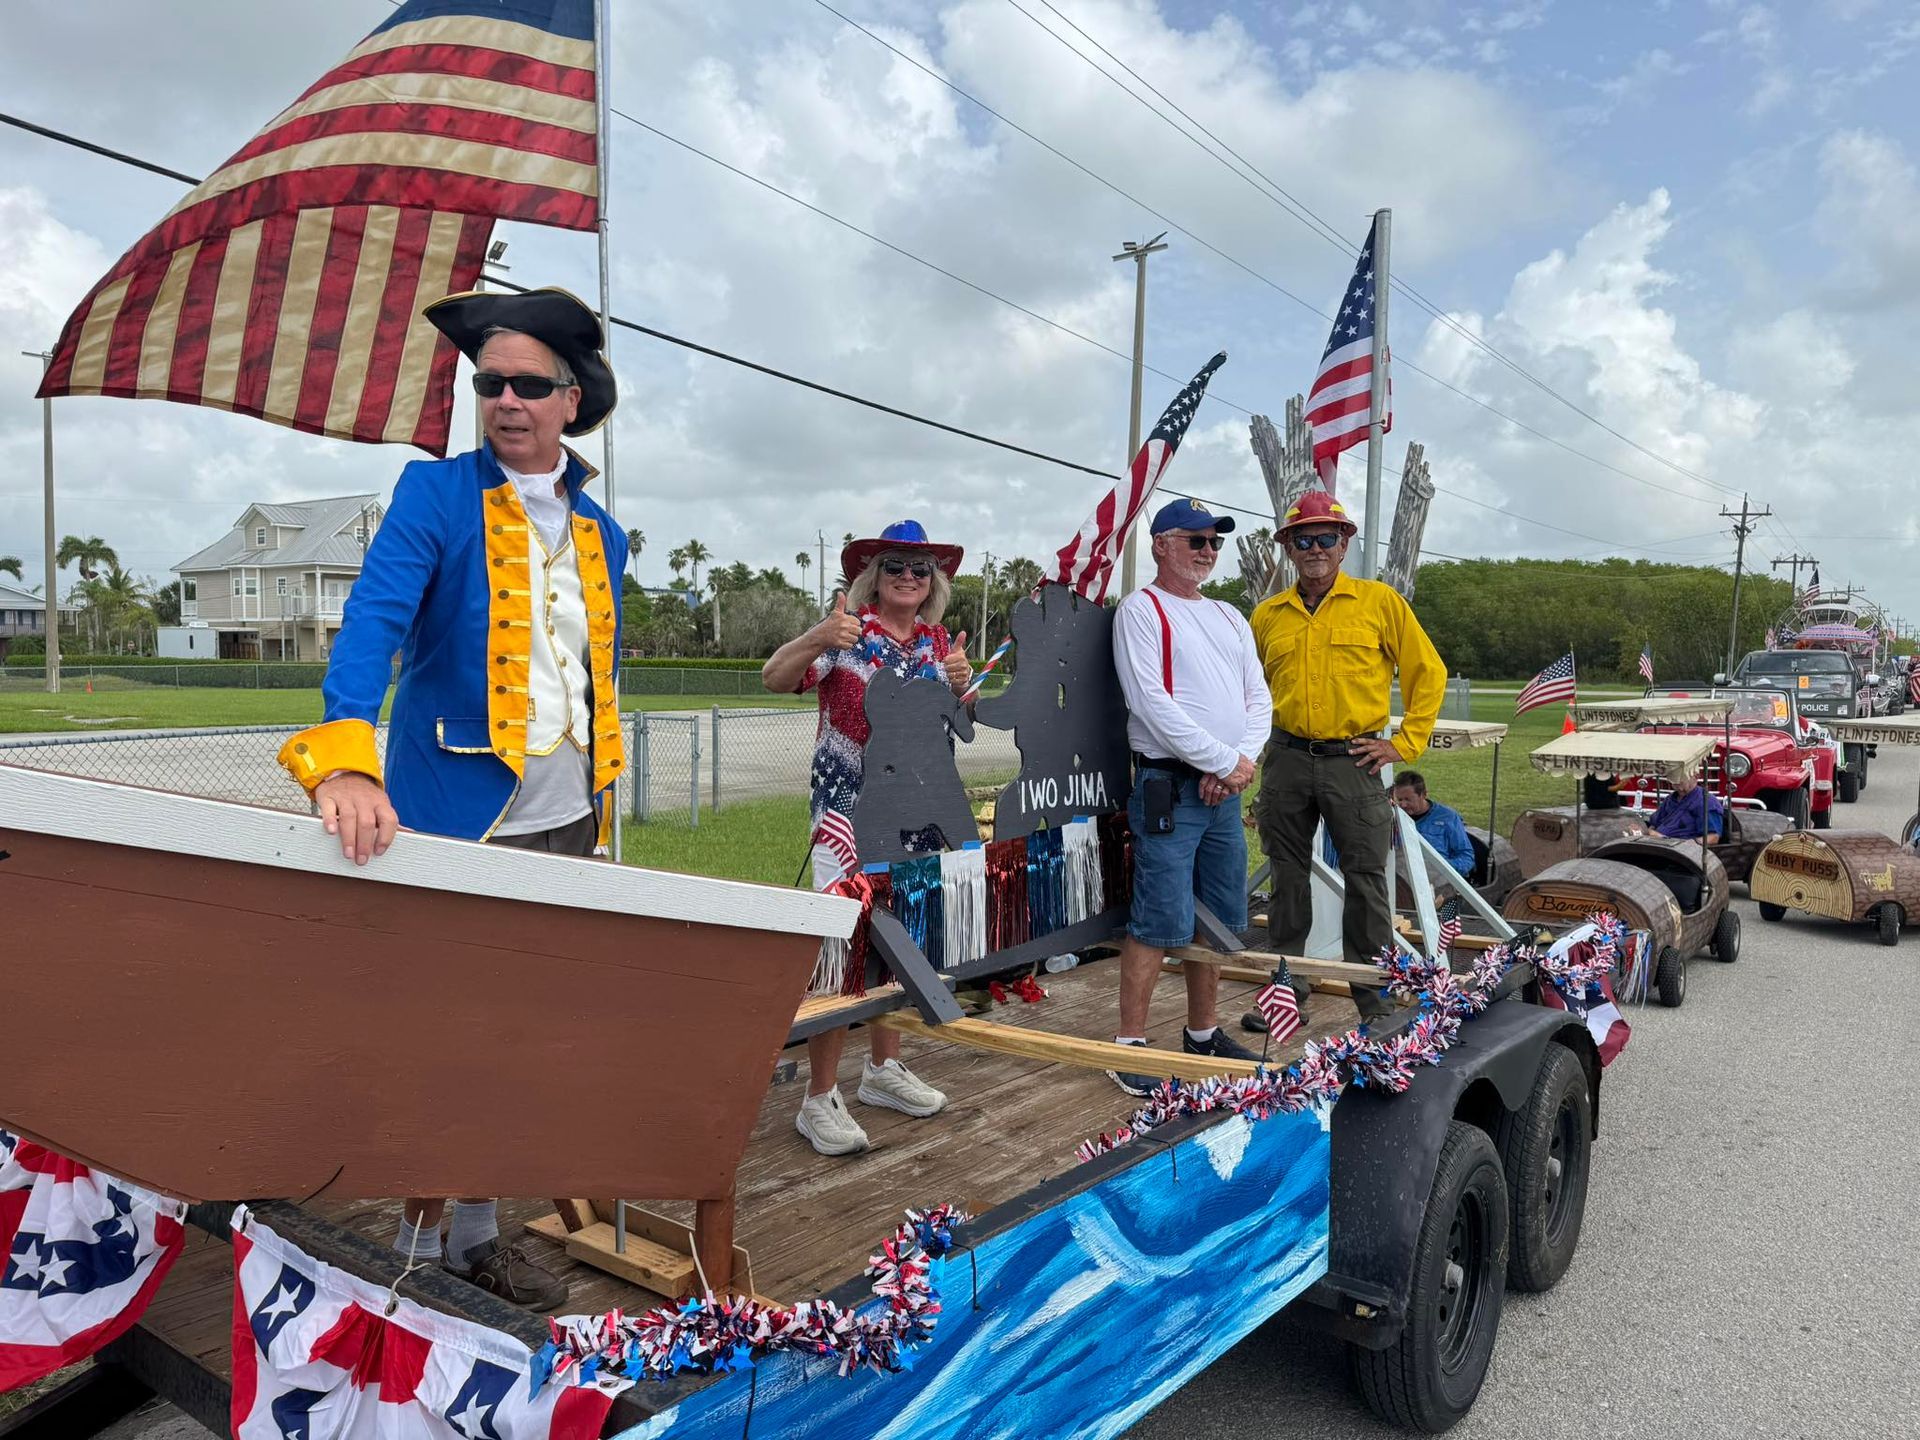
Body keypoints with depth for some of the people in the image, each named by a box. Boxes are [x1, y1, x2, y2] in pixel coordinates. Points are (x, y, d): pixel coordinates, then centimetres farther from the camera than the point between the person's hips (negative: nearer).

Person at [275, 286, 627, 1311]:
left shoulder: (601, 537, 13)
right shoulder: (436, 494, -3)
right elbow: (373, 620, -18)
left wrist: (599, 816, 16)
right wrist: (345, 760, -34)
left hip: (564, 831, 5)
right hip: (453, 823, -5)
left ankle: (472, 1235, 28)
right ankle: (426, 1242, 22)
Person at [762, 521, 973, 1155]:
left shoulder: (937, 640, 9)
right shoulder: (847, 631, -7)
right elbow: (775, 679, -19)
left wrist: (960, 683, -5)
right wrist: (816, 640, -38)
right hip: (849, 810, -6)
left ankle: (884, 1070, 30)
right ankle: (820, 1099, 2)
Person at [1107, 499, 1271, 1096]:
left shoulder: (1230, 617, 19)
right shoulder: (1140, 610, -5)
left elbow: (1258, 697, 13)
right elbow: (1152, 703, -16)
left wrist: (1242, 761, -6)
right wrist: (1224, 760, -14)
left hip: (1225, 791, 8)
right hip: (1169, 788, -8)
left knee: (1219, 921, 14)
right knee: (1159, 923, -8)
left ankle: (1204, 1033, 28)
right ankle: (1130, 1045, 3)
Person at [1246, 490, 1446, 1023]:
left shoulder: (1379, 601, 1)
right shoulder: (1267, 615, 9)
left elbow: (1428, 673, 4)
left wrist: (1404, 744, -1)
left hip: (1353, 761, -3)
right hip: (1286, 760, 3)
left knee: (1365, 879, 1)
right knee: (1288, 879, 9)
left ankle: (1375, 996, 13)